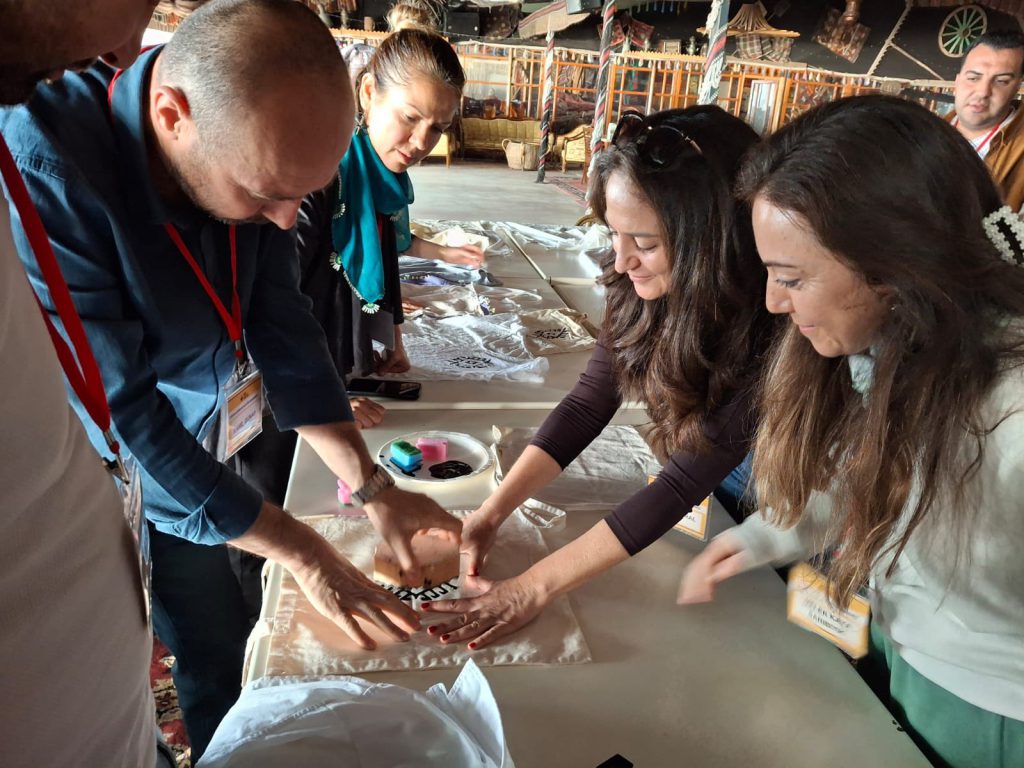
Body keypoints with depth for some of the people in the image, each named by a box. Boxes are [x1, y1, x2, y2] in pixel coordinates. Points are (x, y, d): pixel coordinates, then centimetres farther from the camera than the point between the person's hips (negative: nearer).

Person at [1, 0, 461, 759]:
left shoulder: (248, 157, -15)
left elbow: (284, 329, -9)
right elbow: (120, 417, -32)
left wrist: (374, 488, -11)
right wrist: (307, 556, -25)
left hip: (179, 451, 5)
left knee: (222, 649, 18)